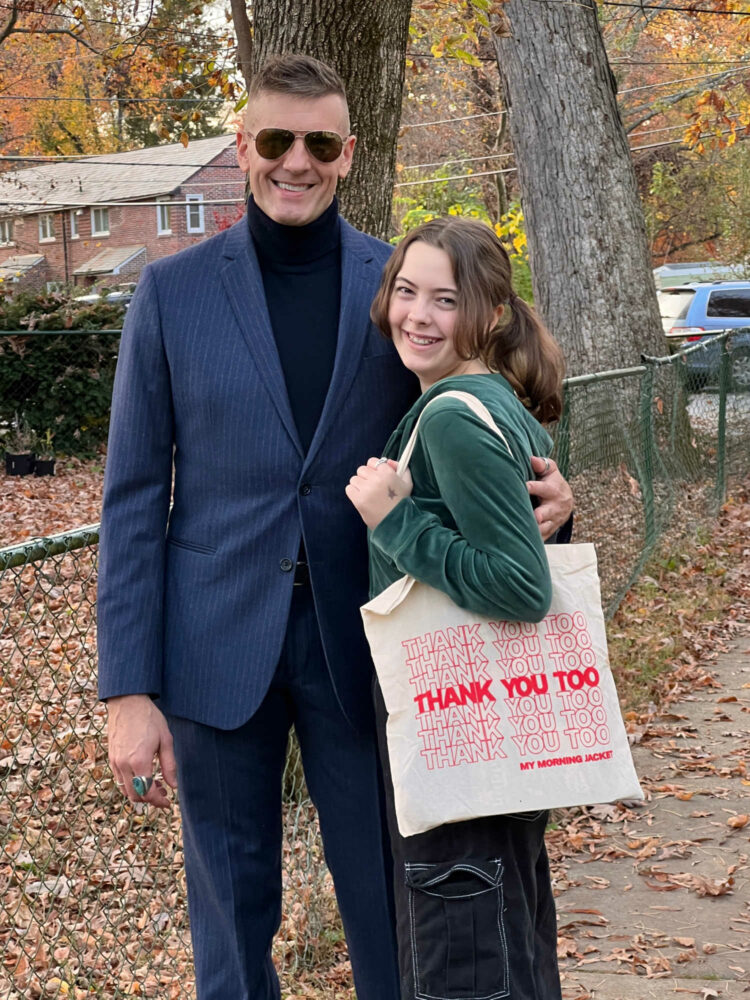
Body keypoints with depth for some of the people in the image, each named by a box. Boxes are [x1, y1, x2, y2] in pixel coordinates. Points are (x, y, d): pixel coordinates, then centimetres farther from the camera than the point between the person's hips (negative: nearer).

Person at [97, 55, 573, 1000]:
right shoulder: (172, 291, 0)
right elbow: (134, 498, 0)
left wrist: (536, 488, -14)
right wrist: (128, 689, -6)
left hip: (360, 641, 1)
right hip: (218, 646, 0)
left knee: (392, 903, 8)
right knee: (232, 909, 11)